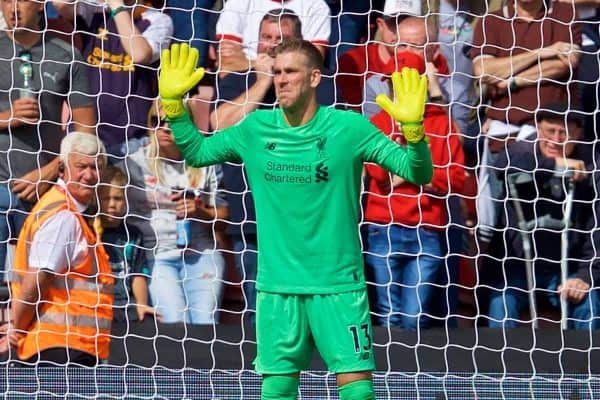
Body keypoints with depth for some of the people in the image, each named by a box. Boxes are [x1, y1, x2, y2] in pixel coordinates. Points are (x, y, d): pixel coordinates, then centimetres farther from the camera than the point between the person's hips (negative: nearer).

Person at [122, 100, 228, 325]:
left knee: (206, 327, -13)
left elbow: (222, 215, 13)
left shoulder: (204, 164, 10)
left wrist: (199, 212, -6)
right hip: (157, 256, -2)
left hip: (201, 254, 2)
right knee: (176, 327, -19)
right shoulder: (136, 163, 6)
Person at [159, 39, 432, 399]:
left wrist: (413, 128, -28)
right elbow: (195, 152, 17)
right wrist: (174, 102, 2)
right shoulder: (256, 129, 4)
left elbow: (419, 174, -9)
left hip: (338, 285, -3)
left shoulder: (348, 128, -7)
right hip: (277, 286, 3)